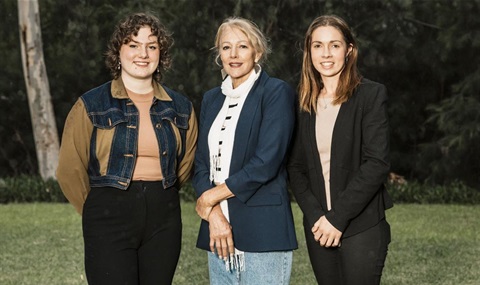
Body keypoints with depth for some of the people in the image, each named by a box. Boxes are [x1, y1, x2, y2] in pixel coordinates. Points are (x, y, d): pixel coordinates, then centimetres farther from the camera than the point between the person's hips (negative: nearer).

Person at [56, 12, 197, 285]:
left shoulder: (181, 108, 8)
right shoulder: (91, 106, -2)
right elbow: (70, 171, 1)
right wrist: (101, 209, 8)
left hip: (164, 222, 3)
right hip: (109, 221, -3)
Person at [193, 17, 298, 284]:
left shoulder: (277, 92, -4)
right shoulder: (212, 99, 16)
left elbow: (266, 162, -13)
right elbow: (202, 163, 12)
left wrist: (211, 196, -6)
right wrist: (213, 214, -5)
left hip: (263, 231, -6)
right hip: (219, 231, 6)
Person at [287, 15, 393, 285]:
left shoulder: (371, 94, -4)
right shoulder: (305, 102, 10)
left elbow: (377, 162, -11)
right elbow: (296, 167, 8)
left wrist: (338, 217, -14)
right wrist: (316, 216, -7)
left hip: (361, 227, -4)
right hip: (318, 229, 4)